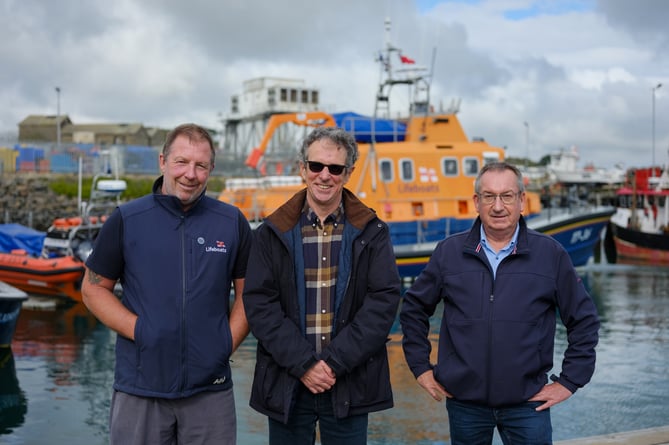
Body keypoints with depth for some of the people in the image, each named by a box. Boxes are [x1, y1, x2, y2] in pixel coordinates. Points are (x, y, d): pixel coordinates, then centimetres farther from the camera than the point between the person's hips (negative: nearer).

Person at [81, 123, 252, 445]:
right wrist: (138, 330, -9)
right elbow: (93, 288, 3)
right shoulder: (126, 220, 0)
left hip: (211, 387, 1)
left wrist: (228, 342, -4)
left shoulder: (232, 222, 3)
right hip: (140, 389, -1)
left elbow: (248, 291, 9)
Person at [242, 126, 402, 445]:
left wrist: (335, 362, -14)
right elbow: (259, 304, -4)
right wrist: (303, 364, -14)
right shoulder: (272, 234, 2)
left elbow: (384, 300, -6)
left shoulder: (372, 233, 3)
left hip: (350, 386, 0)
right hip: (286, 385, 0)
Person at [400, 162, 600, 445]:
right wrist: (421, 367, 8)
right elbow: (413, 309, 12)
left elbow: (584, 320, 5)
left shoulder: (551, 254, -1)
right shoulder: (449, 252, 2)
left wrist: (569, 382, 2)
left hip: (527, 403, -1)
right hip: (464, 401, 1)